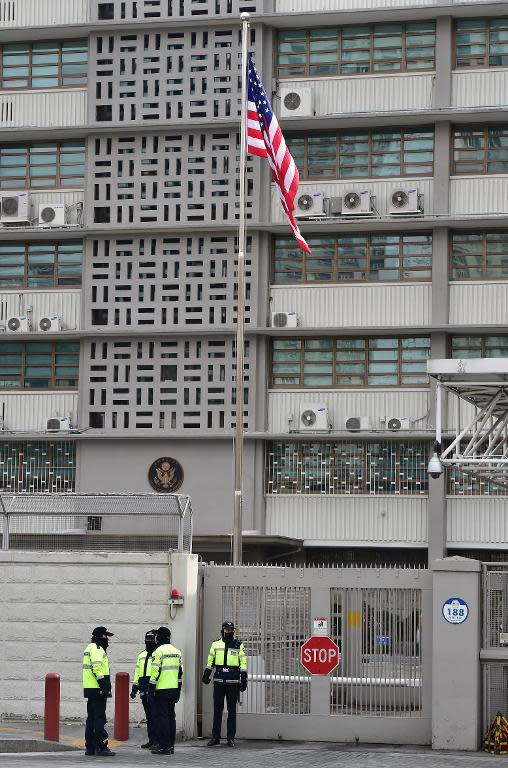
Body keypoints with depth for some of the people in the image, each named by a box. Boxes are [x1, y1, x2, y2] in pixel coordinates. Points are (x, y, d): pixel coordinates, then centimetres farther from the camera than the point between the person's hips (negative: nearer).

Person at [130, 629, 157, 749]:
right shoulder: (142, 656, 20)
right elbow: (138, 673, 25)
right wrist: (134, 689, 20)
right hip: (144, 692, 7)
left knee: (155, 716, -8)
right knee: (149, 717, 10)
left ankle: (158, 741, -6)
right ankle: (151, 740, 15)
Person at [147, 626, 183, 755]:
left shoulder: (159, 651, -11)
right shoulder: (177, 652, 13)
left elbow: (155, 672, -15)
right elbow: (180, 672, 16)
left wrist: (151, 690, -11)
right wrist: (178, 690, 21)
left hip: (161, 691, -7)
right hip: (173, 690, 7)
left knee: (161, 717, -3)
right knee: (171, 716, 13)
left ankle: (163, 746, -4)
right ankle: (170, 745, 16)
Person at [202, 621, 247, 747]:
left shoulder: (238, 645, 5)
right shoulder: (216, 644, 10)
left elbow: (243, 662, 4)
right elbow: (210, 661, 16)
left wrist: (243, 680, -1)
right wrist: (206, 675, 11)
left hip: (233, 681, -1)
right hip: (218, 681, 1)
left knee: (232, 710, 2)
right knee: (217, 709, 4)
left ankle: (231, 738, 6)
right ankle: (215, 737, 9)